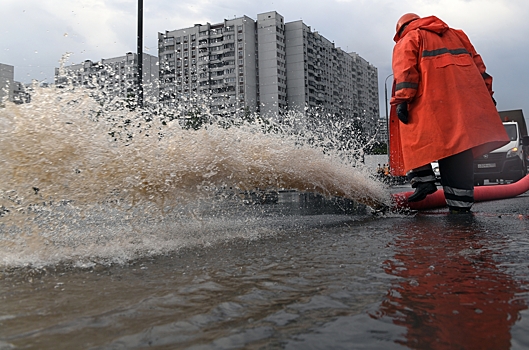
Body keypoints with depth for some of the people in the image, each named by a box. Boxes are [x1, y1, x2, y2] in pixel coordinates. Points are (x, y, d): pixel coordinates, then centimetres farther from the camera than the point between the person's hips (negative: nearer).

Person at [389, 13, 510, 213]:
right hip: (467, 98, 5)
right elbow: (478, 64, 24)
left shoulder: (407, 40, 15)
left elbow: (405, 70, -3)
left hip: (431, 102, -5)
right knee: (459, 146, 2)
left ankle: (423, 179, -12)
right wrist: (487, 93, 20)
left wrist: (402, 100, -11)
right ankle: (460, 202, -1)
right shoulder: (456, 34, 33)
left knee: (414, 137, 7)